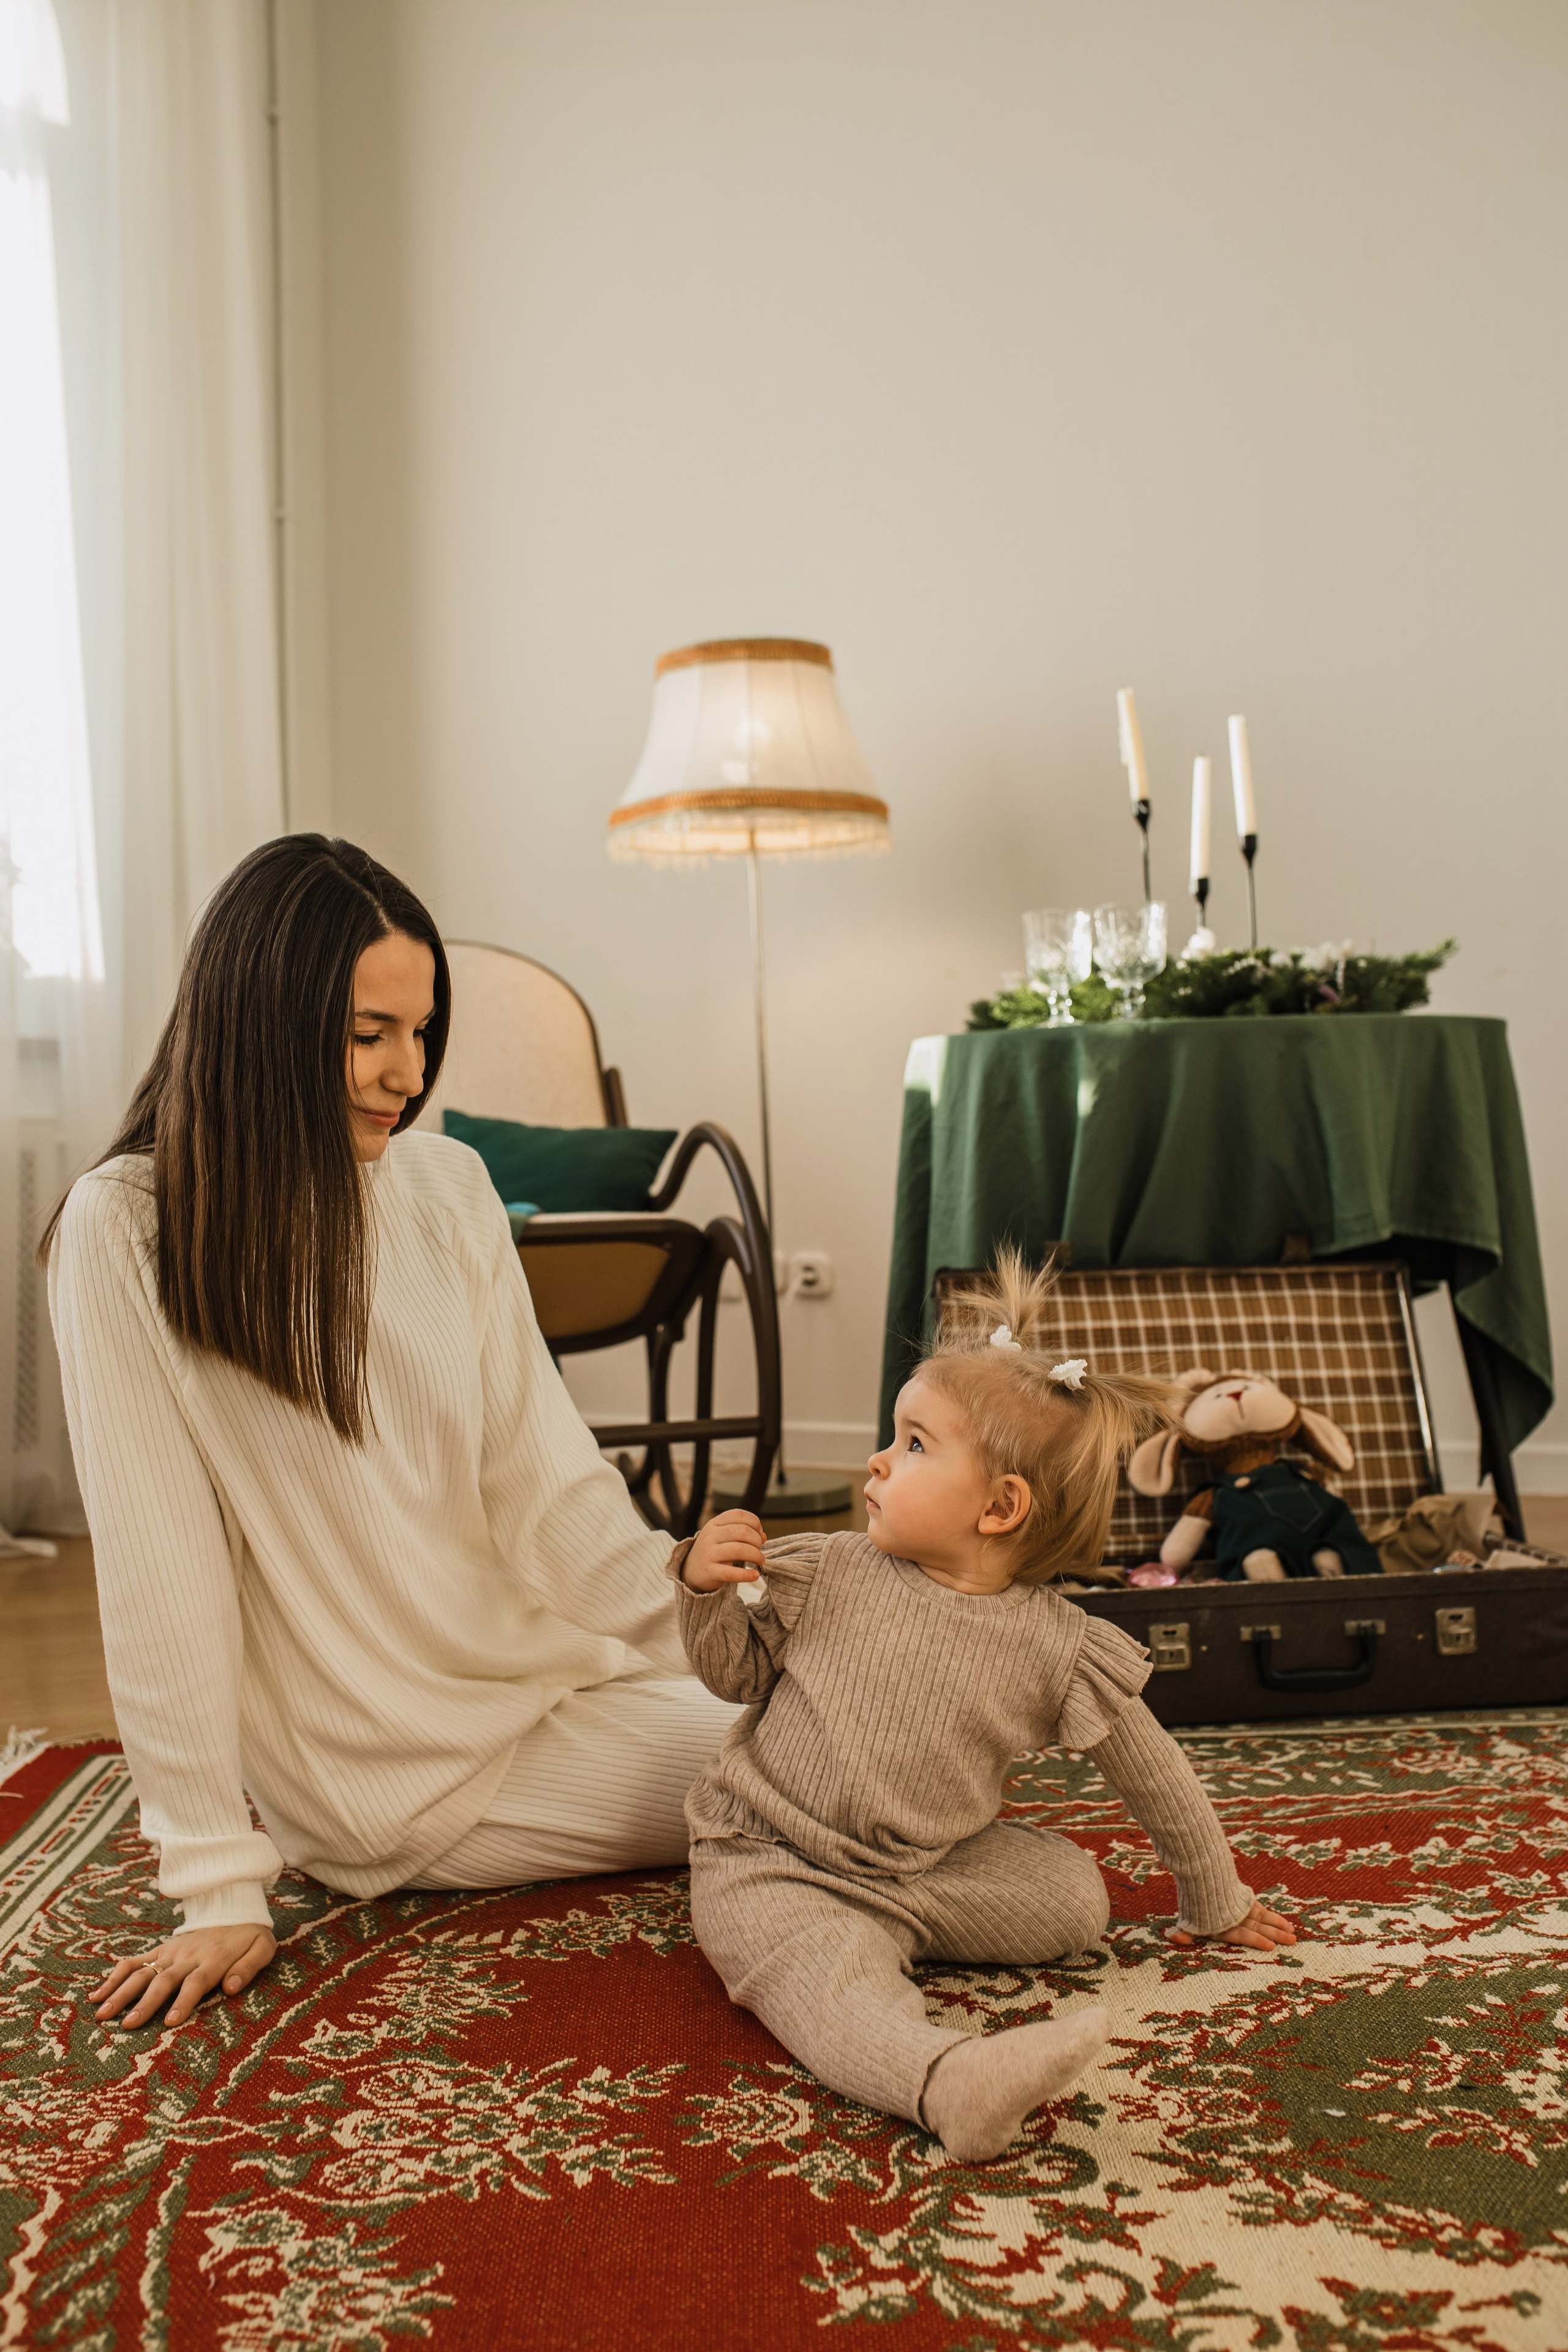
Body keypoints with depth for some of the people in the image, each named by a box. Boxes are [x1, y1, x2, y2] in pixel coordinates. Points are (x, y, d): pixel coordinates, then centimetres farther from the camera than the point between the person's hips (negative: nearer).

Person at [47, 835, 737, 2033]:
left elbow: (544, 1471, -3)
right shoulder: (127, 1234, -16)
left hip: (543, 1669, 5)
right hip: (398, 1766, -5)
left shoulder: (450, 1186, -1)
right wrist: (221, 1883, -16)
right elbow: (159, 1571, -17)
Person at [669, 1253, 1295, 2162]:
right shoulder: (834, 1575, -5)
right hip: (768, 1864, -2)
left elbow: (1155, 1776, 4)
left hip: (927, 1872, 2)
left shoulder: (1061, 1649, -8)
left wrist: (1218, 1905, 13)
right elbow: (738, 1671, 8)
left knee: (1077, 1894, -13)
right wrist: (707, 1589, -12)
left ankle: (886, 1932, -7)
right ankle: (946, 2081, -56)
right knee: (824, 1967, -33)